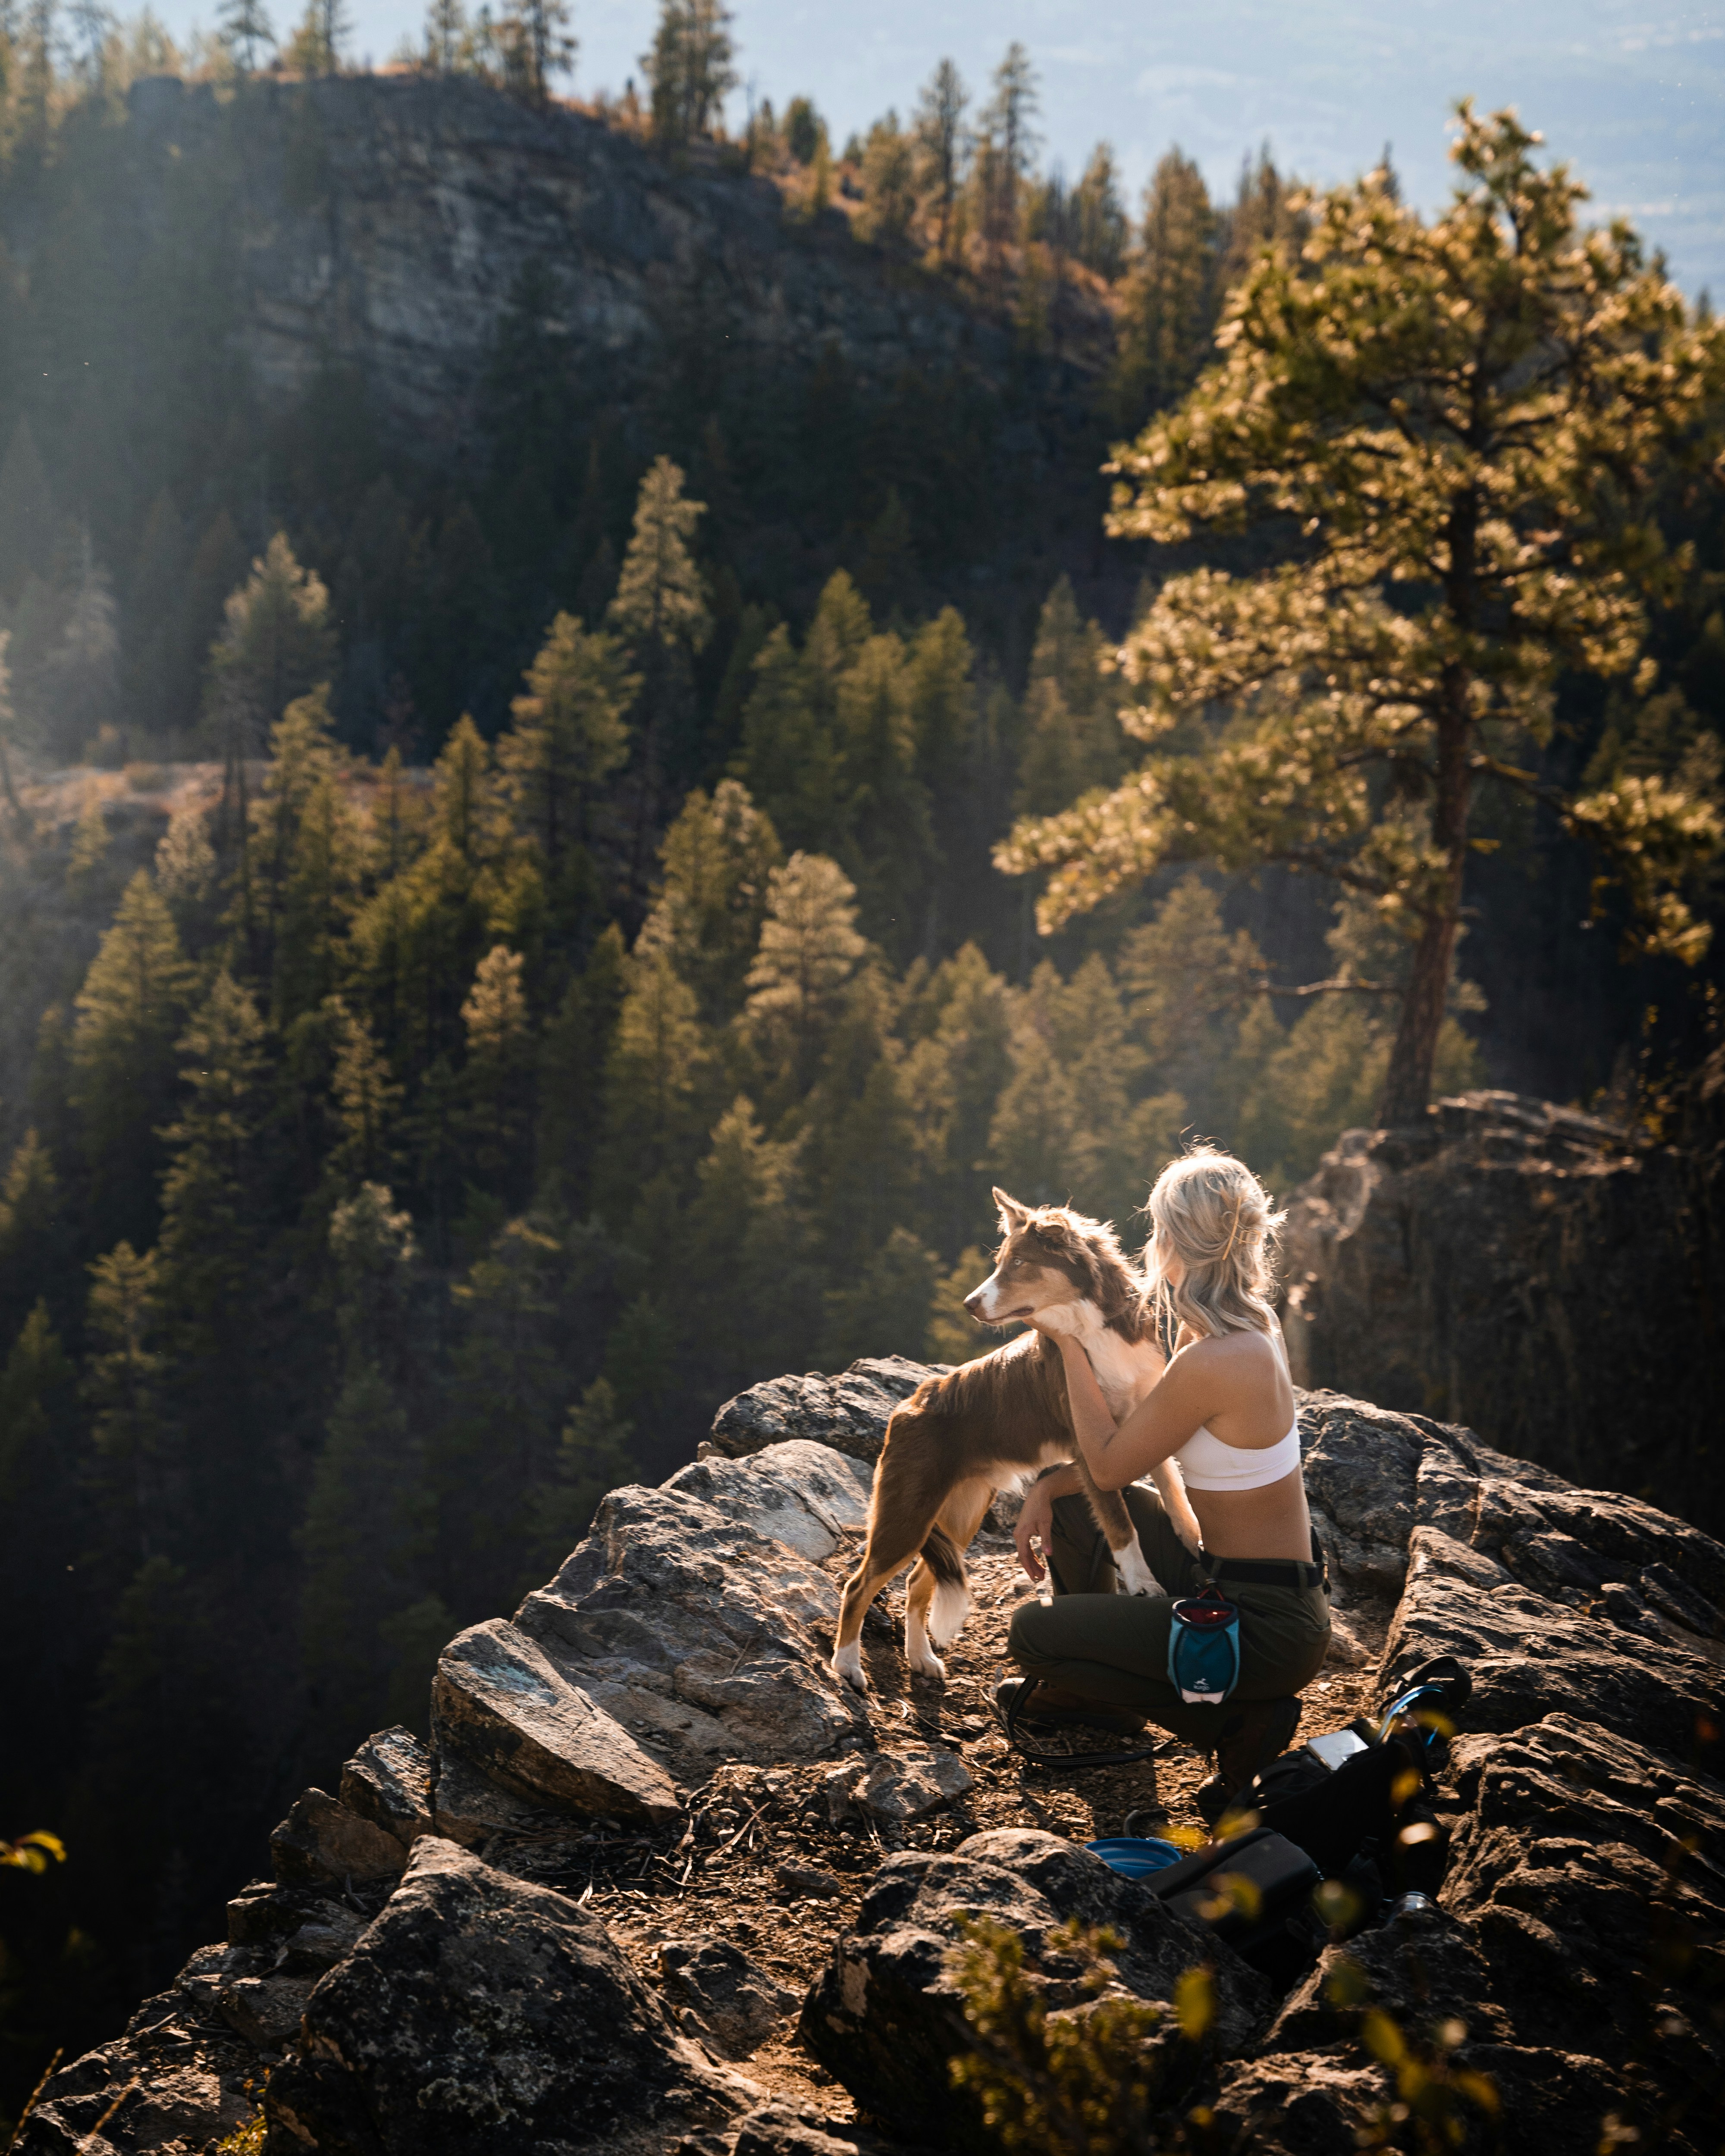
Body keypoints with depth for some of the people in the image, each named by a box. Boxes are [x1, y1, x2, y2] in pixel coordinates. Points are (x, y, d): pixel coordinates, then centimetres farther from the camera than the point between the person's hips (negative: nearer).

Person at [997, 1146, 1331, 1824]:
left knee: (1031, 1632, 0)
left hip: (1265, 1627, -9)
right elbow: (1140, 1442, 12)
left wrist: (1071, 1346, -6)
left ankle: (1231, 1722, 0)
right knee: (1065, 1498, 18)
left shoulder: (1209, 1364, -28)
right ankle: (1092, 1689, 36)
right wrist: (1047, 1489, 3)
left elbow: (1111, 1465, -13)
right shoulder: (1251, 1323, 2)